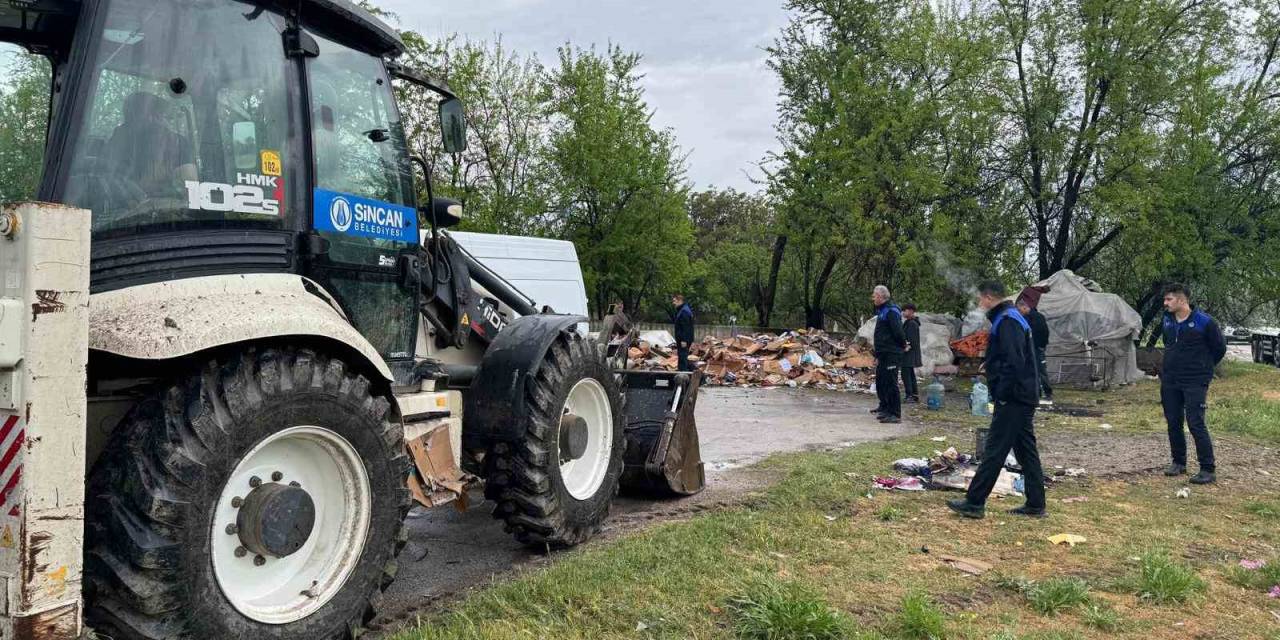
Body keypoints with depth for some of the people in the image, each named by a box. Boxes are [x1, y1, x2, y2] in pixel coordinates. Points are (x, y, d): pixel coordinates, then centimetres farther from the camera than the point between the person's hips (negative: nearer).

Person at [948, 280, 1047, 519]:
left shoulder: (1007, 322, -16)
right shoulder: (1011, 317, 16)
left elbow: (1015, 363, -24)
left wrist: (1002, 394, -19)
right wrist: (991, 365, 12)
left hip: (1012, 401, -10)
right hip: (1024, 399, 10)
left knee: (994, 451, -6)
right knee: (1026, 451, 12)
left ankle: (974, 503, -1)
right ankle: (1035, 506, 18)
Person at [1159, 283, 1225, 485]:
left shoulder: (1204, 322, -11)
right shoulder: (1167, 320, 7)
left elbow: (1220, 348, 0)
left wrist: (1203, 368, 8)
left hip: (1195, 382, -6)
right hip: (1169, 381, 6)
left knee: (1196, 423, -9)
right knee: (1173, 423, 10)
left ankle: (1208, 470, -1)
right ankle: (1179, 462, 23)